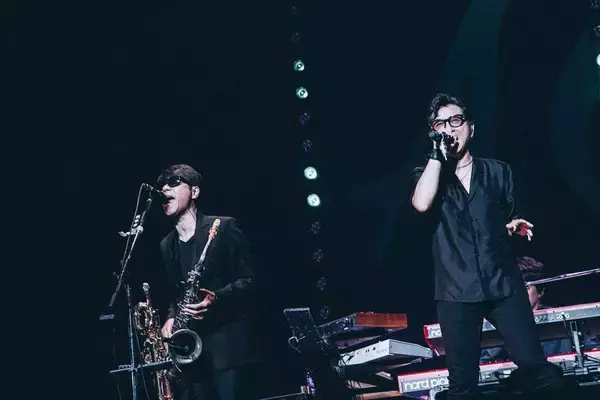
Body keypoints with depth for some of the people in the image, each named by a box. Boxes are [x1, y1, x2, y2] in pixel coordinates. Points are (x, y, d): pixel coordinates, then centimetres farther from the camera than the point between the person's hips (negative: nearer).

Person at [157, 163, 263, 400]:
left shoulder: (223, 228, 0)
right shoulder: (167, 245, 17)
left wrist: (216, 299, -21)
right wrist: (171, 318, 3)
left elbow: (248, 282, -5)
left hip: (230, 344, -5)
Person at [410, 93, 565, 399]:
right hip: (457, 291, -1)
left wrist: (515, 226, -1)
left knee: (533, 362, -9)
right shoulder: (426, 175, 8)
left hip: (504, 284, 1)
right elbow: (421, 204, -16)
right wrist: (437, 154, -9)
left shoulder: (498, 172, 12)